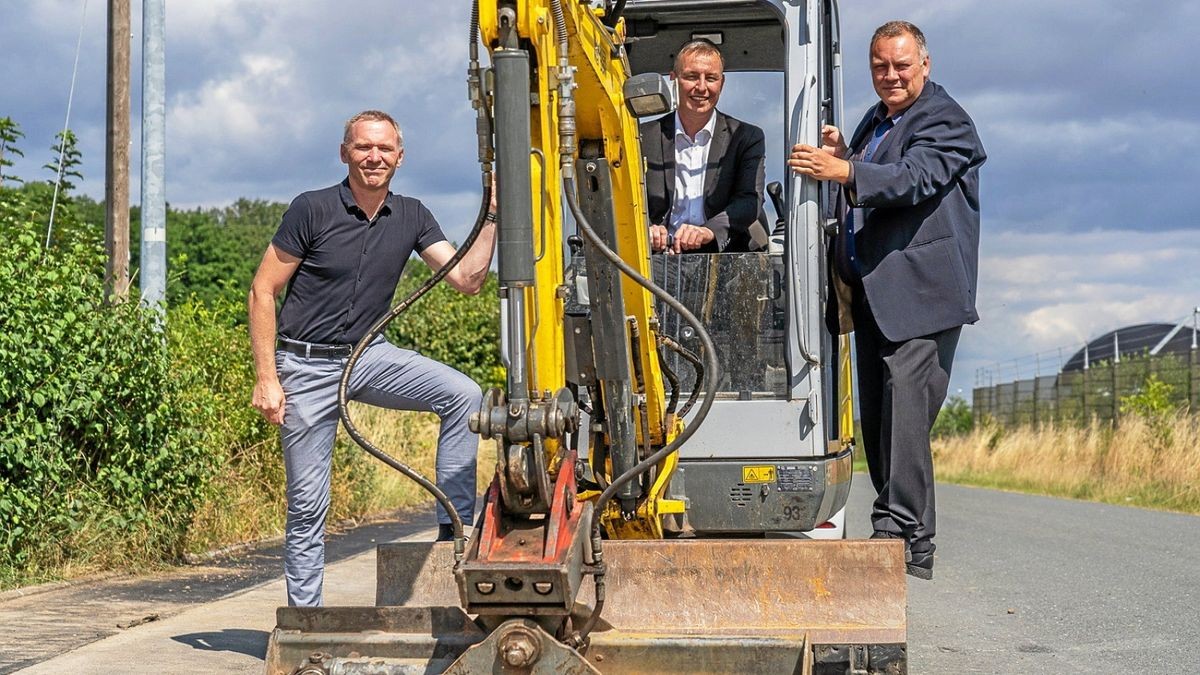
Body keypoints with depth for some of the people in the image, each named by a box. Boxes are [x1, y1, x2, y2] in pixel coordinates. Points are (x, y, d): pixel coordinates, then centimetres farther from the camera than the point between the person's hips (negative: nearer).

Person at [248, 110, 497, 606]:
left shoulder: (411, 217, 2)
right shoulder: (312, 210, -11)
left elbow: (467, 279, -5)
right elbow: (262, 292, -9)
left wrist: (492, 216, -13)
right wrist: (266, 378, -14)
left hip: (368, 355, 4)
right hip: (307, 365, -4)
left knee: (462, 394, -19)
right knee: (307, 504, -1)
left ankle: (454, 528, -14)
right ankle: (304, 615, 11)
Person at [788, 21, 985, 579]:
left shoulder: (946, 122, -5)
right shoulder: (874, 123, 23)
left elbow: (914, 178, -22)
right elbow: (862, 193, 18)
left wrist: (844, 171, -35)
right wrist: (840, 157, -2)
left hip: (920, 292, -9)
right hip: (869, 293, 9)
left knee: (905, 411, -17)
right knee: (876, 420, 9)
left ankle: (900, 533, -18)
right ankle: (912, 544, 17)